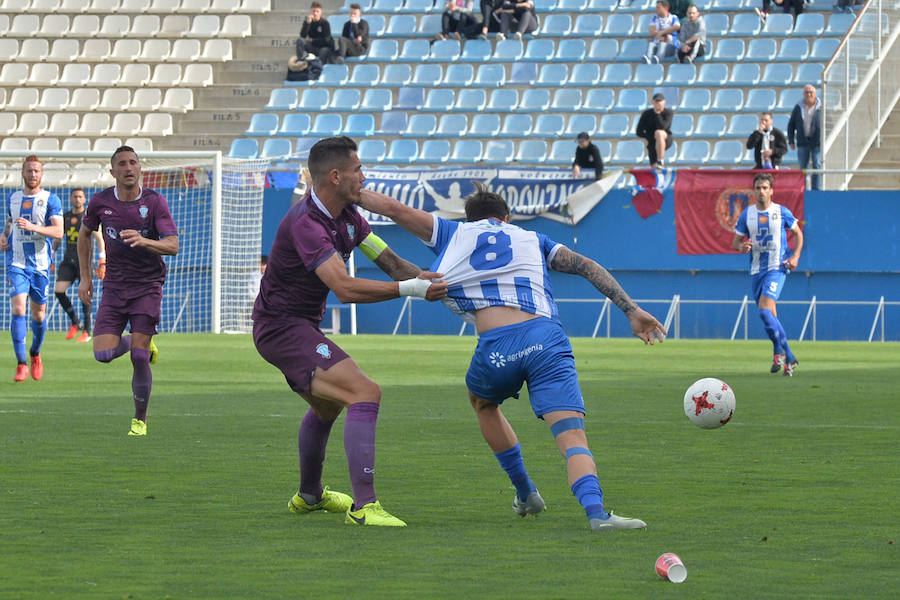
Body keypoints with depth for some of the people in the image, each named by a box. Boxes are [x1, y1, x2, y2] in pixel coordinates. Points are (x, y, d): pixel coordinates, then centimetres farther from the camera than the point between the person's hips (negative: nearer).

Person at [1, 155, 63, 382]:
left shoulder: (50, 200, -2)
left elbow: (58, 232, -12)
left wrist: (33, 227, -26)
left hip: (40, 263, -1)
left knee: (39, 314, 7)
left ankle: (35, 354, 35)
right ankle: (21, 365, -15)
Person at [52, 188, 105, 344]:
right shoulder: (66, 217, 12)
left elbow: (99, 239, -4)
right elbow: (57, 239, 21)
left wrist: (102, 262, -12)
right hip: (68, 260, 4)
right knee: (58, 290, -9)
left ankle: (87, 331, 1)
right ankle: (75, 322, 7)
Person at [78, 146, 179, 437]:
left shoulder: (154, 202, -9)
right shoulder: (100, 202, -2)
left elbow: (173, 246, -16)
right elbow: (84, 233, 17)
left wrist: (143, 241, -36)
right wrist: (85, 276, 13)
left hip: (148, 285, -2)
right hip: (114, 287, 2)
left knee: (139, 359, -10)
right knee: (103, 354, -11)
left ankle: (140, 419, 9)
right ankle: (135, 342, 24)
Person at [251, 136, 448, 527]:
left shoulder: (346, 215, 4)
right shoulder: (306, 224, -27)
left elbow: (387, 259, 8)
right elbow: (345, 288, -36)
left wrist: (424, 277, -12)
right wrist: (409, 289, -36)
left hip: (300, 326, 11)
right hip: (282, 329, -11)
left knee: (327, 404, 33)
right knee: (365, 393, -24)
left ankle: (309, 495, 54)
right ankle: (364, 506, -29)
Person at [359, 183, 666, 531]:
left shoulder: (455, 234, 24)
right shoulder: (533, 240, 27)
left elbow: (393, 208, 23)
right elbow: (586, 266, 18)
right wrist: (632, 311, 14)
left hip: (495, 348, 0)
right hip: (546, 339, 0)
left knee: (483, 403, 34)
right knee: (572, 435, -8)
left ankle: (526, 493, 35)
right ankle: (596, 511, -35)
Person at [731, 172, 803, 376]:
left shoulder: (782, 212, -1)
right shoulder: (746, 214, 6)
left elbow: (798, 233, 12)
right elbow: (736, 241, 11)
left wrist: (795, 256, -3)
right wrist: (742, 247, -13)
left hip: (777, 268, -4)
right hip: (756, 269, 4)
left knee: (765, 310, -22)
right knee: (770, 316, 6)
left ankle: (779, 350, -5)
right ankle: (789, 358, 17)